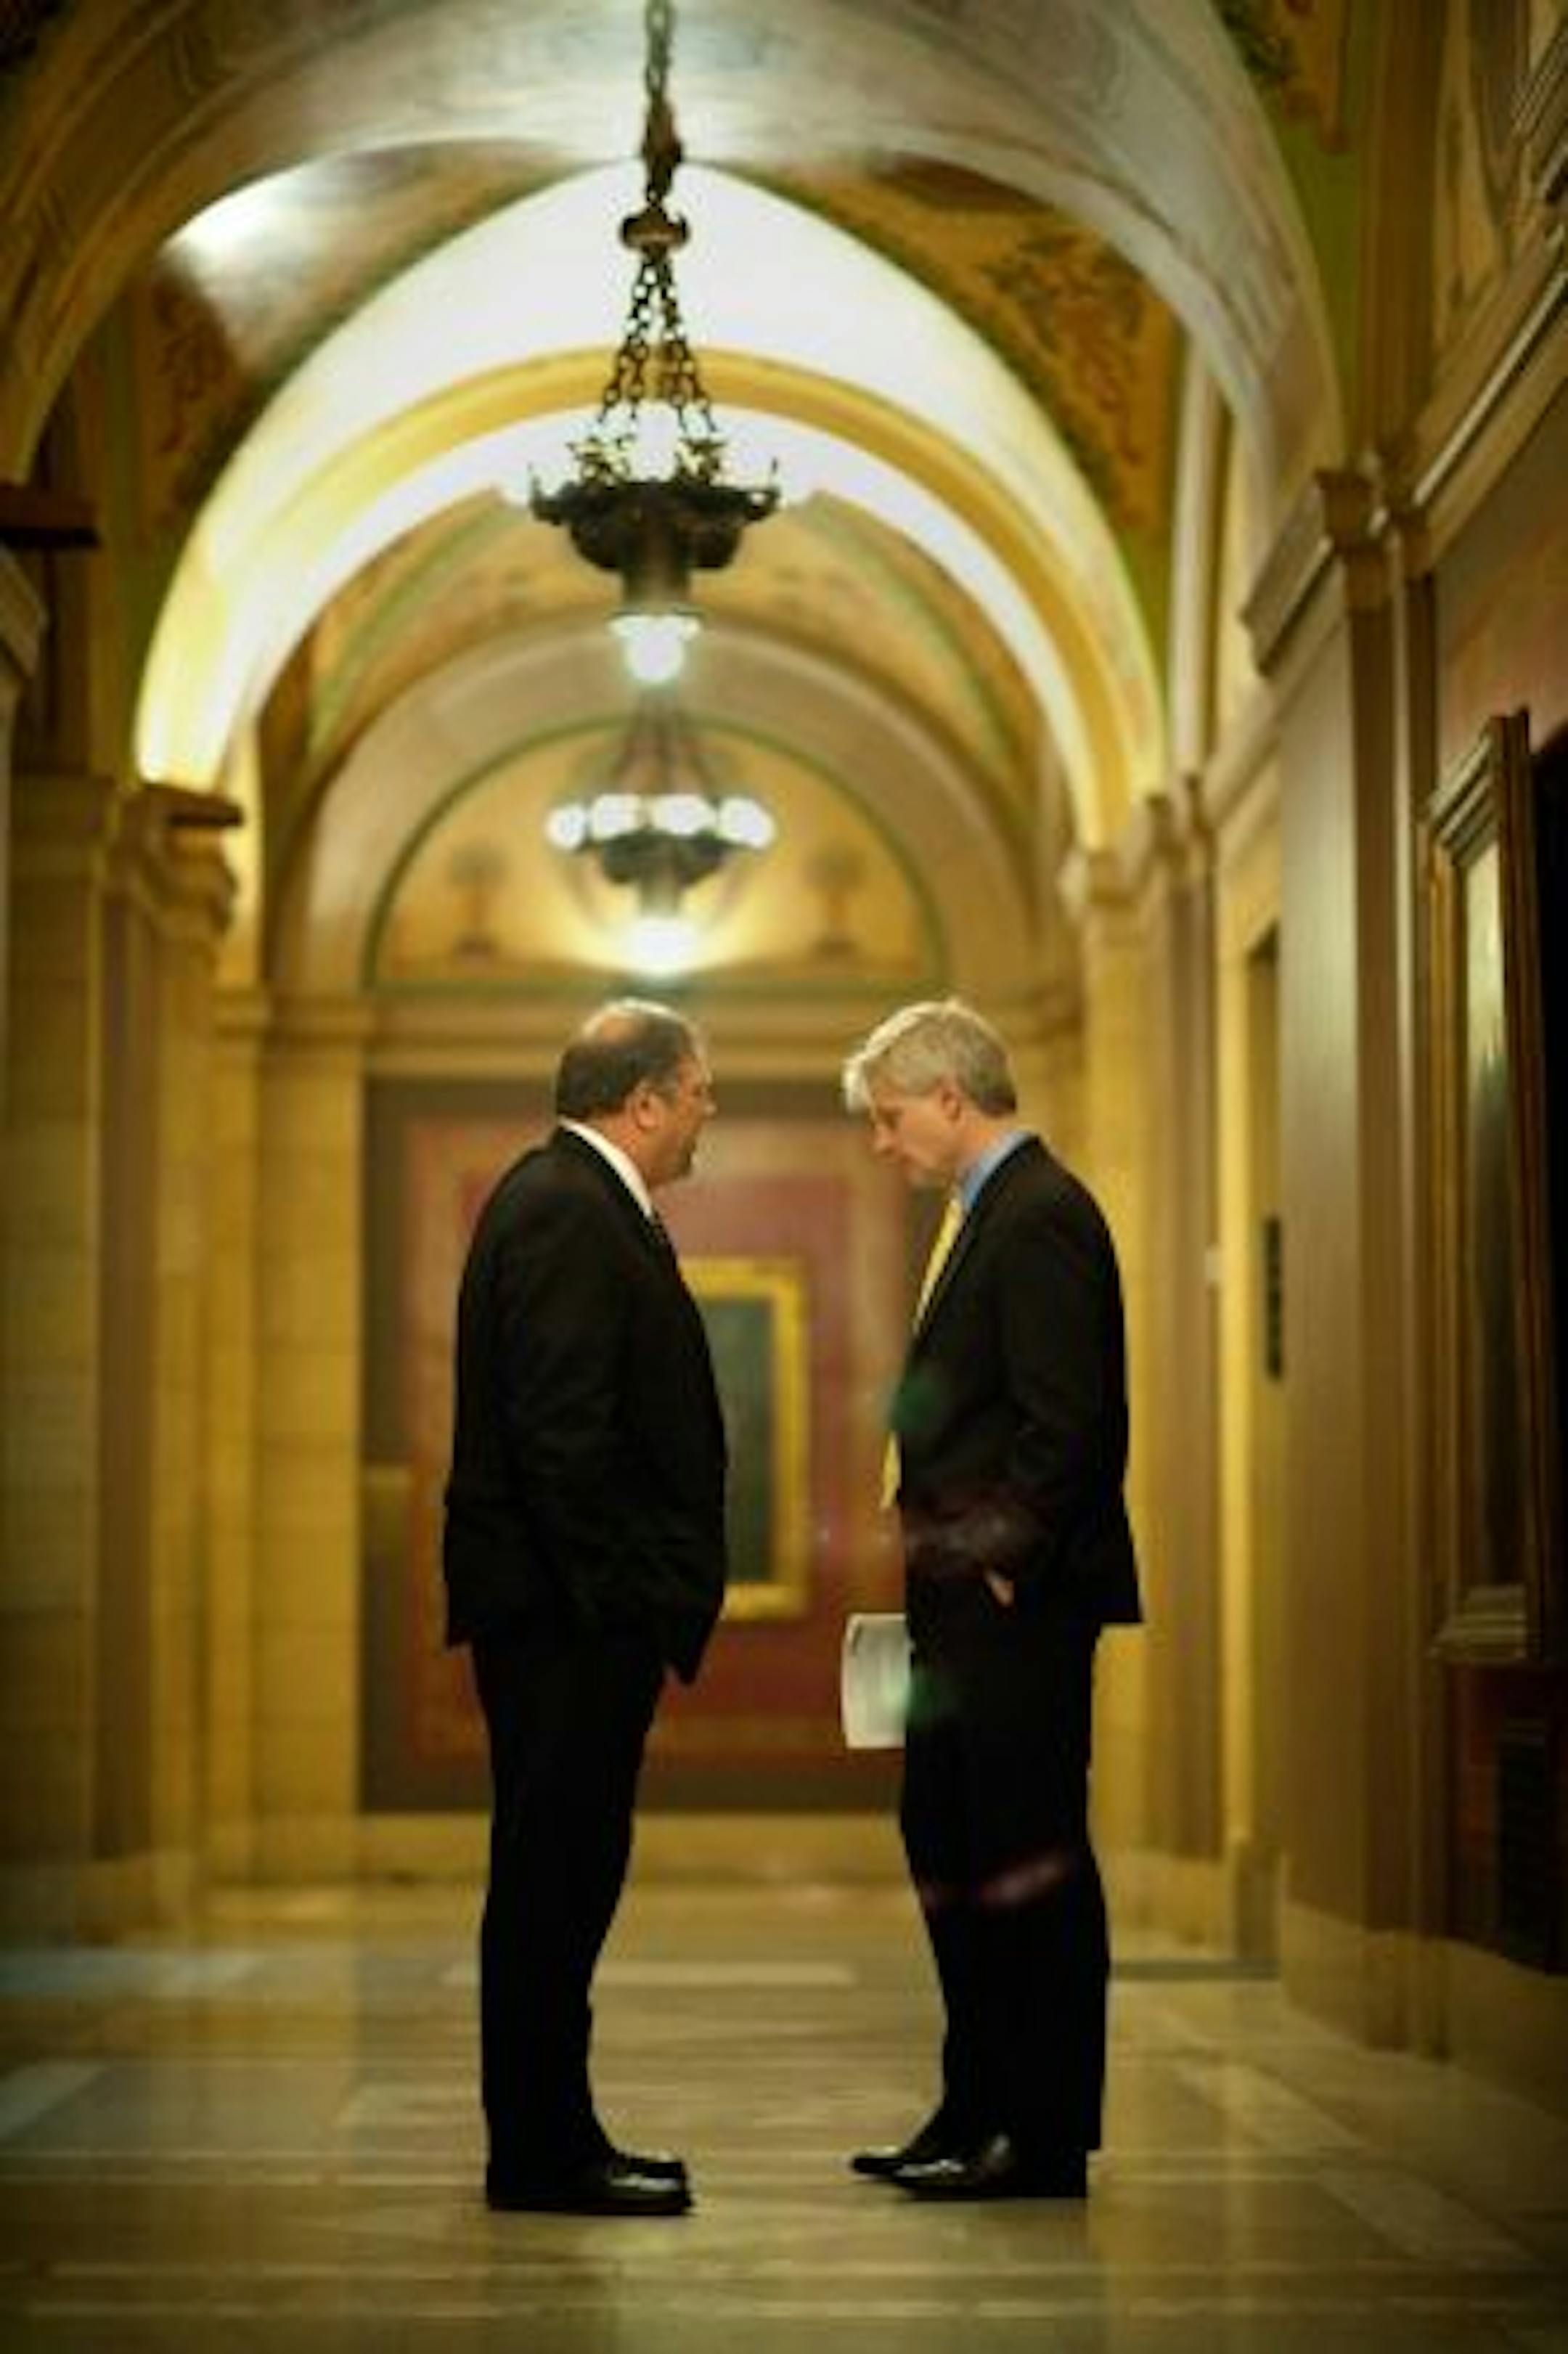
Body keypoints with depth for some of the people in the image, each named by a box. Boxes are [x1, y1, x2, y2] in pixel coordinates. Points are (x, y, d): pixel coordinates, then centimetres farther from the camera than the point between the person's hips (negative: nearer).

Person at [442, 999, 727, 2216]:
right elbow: (560, 1430, -22)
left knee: (563, 1874, 14)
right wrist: (619, 1600, -21)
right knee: (556, 1874, -4)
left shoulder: (579, 1200, 17)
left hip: (578, 1611, 11)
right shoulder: (566, 1212, -15)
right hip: (568, 1610, -11)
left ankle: (554, 2134, 21)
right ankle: (542, 2151, 2)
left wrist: (645, 1597, 16)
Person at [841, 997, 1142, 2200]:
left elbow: (1064, 1420, -21)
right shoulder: (996, 1210, 17)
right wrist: (946, 1562, 14)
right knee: (945, 1845, 15)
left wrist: (1006, 1563, -18)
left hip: (1021, 1606, -11)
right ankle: (979, 2113, 23)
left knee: (1029, 1859, -3)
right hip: (971, 1606, 11)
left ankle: (1048, 2136, 5)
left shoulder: (1040, 1215, -14)